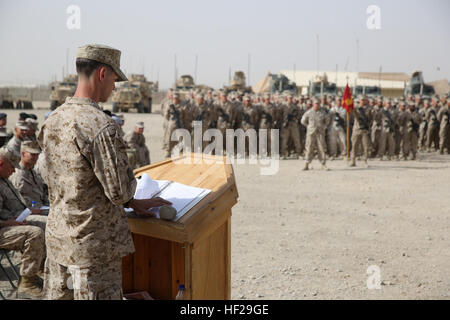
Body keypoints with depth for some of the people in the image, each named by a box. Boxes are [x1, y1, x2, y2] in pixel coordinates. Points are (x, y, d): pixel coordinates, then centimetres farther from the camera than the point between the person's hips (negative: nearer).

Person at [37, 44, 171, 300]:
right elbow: (120, 192, -20)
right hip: (93, 245, -8)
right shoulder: (102, 127, -22)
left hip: (57, 237, 8)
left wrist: (133, 203, 16)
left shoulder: (52, 121, 4)